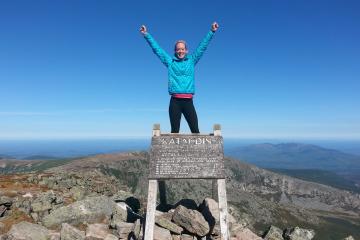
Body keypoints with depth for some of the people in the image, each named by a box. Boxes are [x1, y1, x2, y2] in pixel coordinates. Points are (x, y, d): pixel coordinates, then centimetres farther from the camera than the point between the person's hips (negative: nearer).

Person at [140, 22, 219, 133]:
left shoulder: (191, 61, 14)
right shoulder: (170, 62, 12)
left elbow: (203, 46, 15)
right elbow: (156, 49, 14)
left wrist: (212, 32, 13)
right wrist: (146, 35, 15)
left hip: (188, 101, 1)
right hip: (175, 101, 0)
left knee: (195, 131, -2)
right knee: (174, 131, 3)